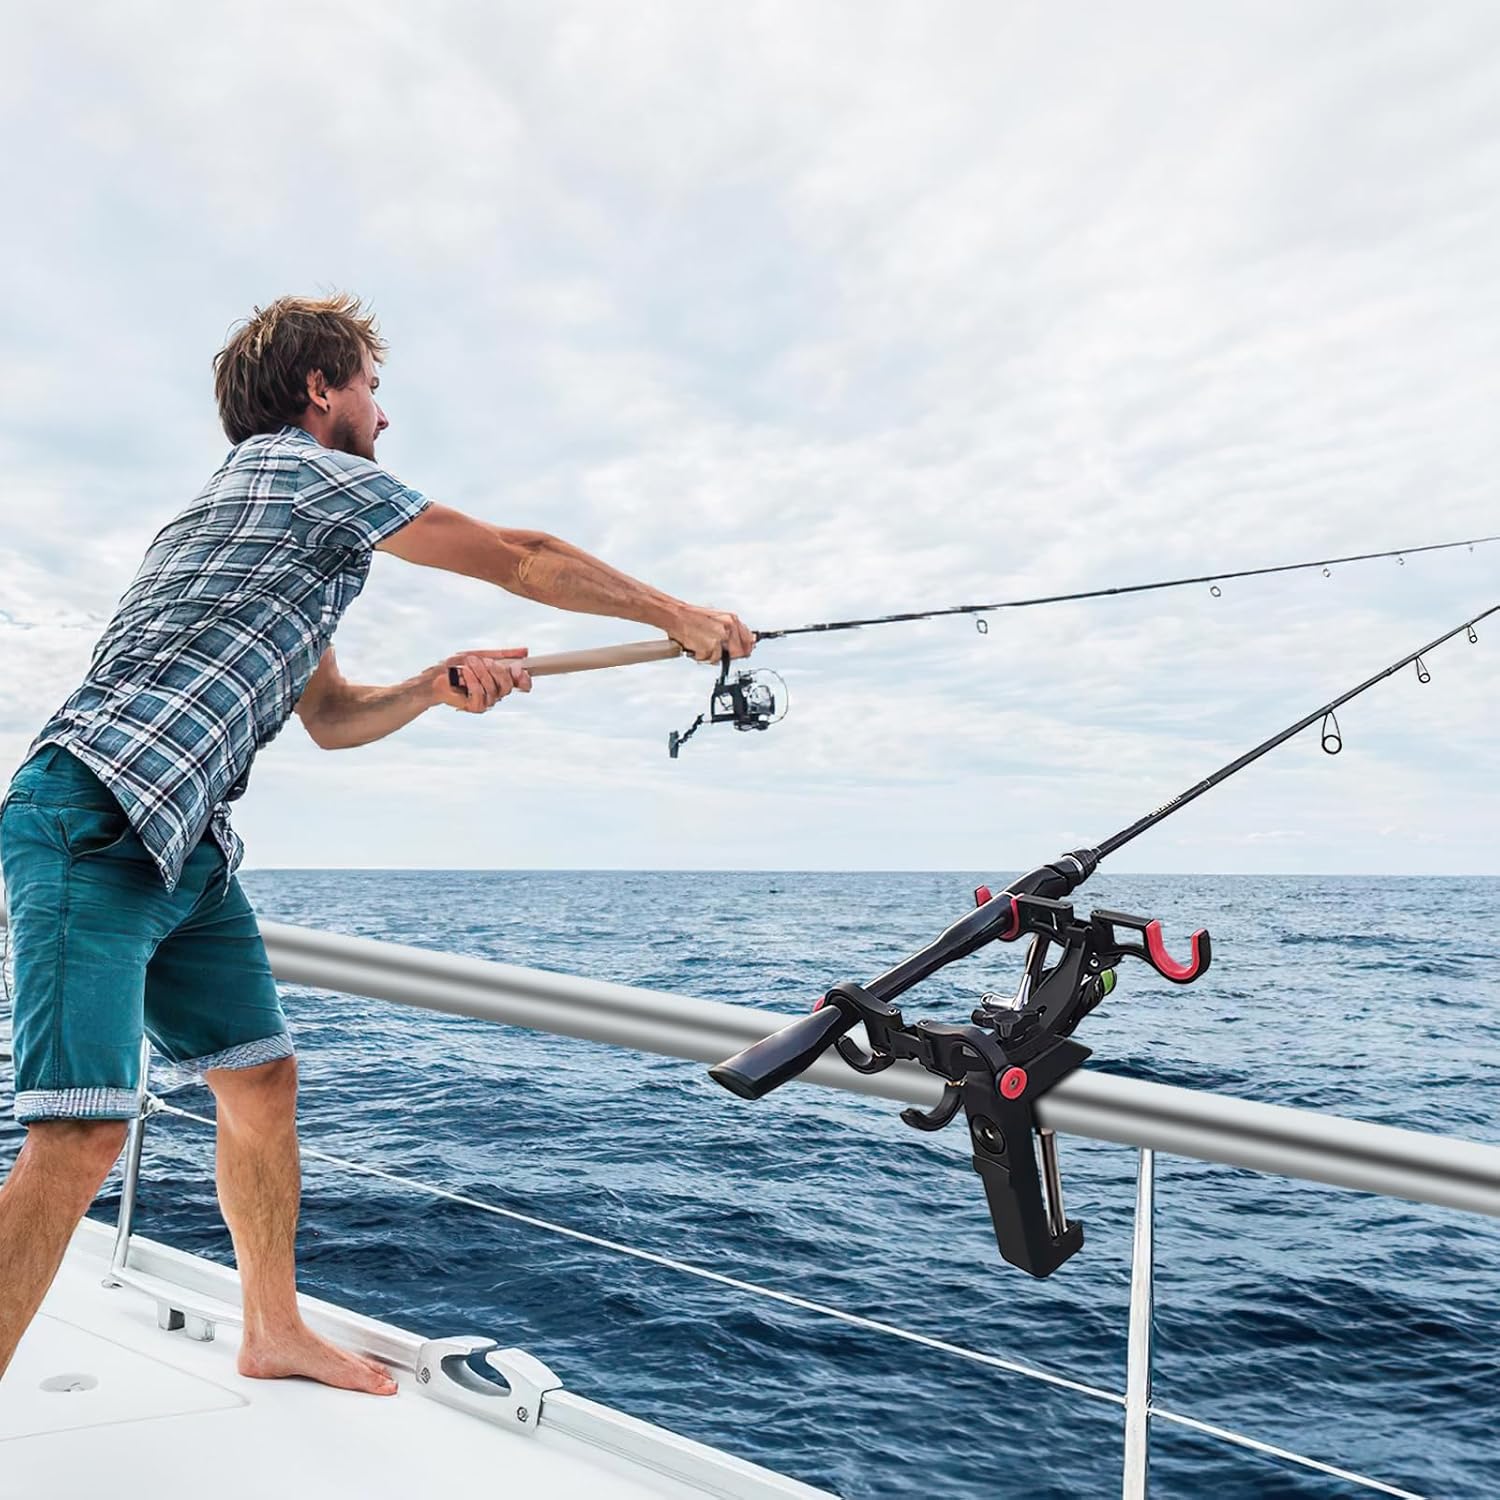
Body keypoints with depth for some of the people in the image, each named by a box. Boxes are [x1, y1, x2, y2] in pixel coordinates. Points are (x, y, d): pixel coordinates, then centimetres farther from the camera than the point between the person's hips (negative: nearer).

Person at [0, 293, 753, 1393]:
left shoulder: (284, 520, 26)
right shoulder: (307, 470, -2)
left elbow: (331, 716, 28)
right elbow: (524, 561, 0)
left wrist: (438, 686, 10)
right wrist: (679, 616, 11)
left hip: (185, 844, 10)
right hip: (98, 820, -10)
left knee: (262, 1081, 14)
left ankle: (276, 1333, 29)